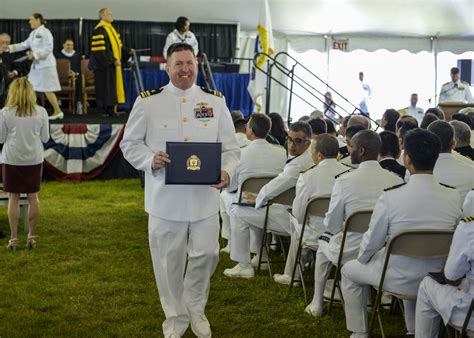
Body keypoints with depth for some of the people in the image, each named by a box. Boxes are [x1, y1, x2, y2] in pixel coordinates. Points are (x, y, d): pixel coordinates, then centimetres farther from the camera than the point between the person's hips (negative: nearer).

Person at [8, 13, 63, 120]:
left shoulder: (45, 32, -12)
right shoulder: (33, 33, 13)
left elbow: (48, 49, -18)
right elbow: (24, 45, 16)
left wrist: (35, 55, -16)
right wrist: (9, 47, 10)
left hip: (46, 64, -9)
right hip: (36, 65, 9)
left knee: (47, 90, -7)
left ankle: (58, 111, 1)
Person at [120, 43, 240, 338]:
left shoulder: (215, 101, 3)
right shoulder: (148, 101, -3)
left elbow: (230, 147, 6)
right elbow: (130, 144, 3)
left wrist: (226, 171, -15)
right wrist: (151, 160, -18)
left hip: (204, 197, 1)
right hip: (165, 197, -1)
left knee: (207, 254, 4)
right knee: (169, 260, 8)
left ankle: (195, 308, 31)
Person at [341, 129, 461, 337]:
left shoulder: (390, 197, -23)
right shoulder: (454, 198, -13)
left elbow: (371, 242, -11)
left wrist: (362, 259, 11)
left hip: (399, 279, -4)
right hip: (436, 278, 4)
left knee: (349, 270, 25)